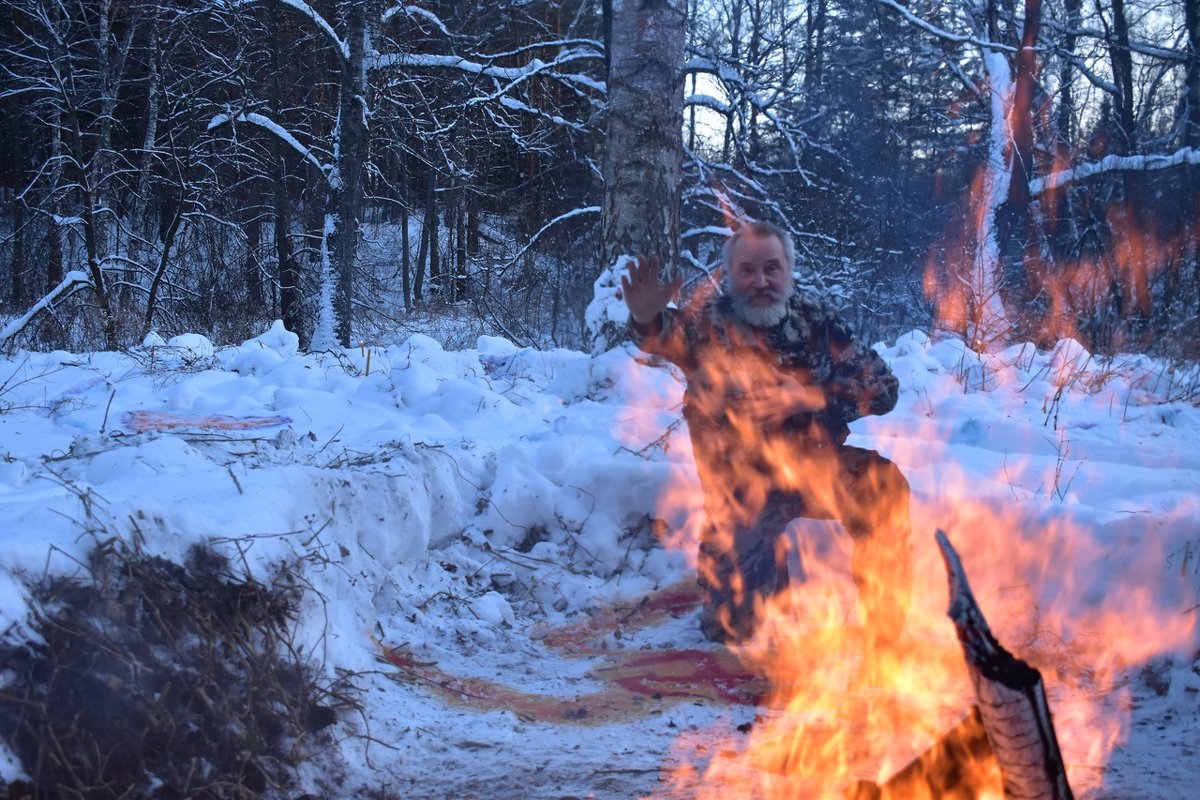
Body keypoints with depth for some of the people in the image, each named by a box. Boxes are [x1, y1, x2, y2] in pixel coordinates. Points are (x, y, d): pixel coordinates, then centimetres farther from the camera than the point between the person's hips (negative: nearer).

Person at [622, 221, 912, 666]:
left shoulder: (814, 318, -1)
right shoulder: (710, 320, -5)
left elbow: (883, 387, -5)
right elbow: (670, 338, -27)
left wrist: (813, 397, -21)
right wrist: (647, 321, -51)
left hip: (815, 466, 1)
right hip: (742, 485, -1)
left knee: (881, 485, -29)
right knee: (729, 628, -9)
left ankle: (885, 627, -15)